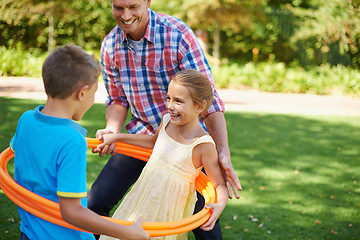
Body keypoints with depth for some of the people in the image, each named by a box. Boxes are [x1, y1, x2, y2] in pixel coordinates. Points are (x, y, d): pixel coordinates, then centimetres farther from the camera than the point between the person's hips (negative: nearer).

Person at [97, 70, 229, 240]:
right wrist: (116, 137, 18)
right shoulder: (167, 120, -4)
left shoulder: (203, 145, -22)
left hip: (169, 211, -6)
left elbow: (220, 184, -16)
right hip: (142, 199, 6)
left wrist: (219, 205, -38)